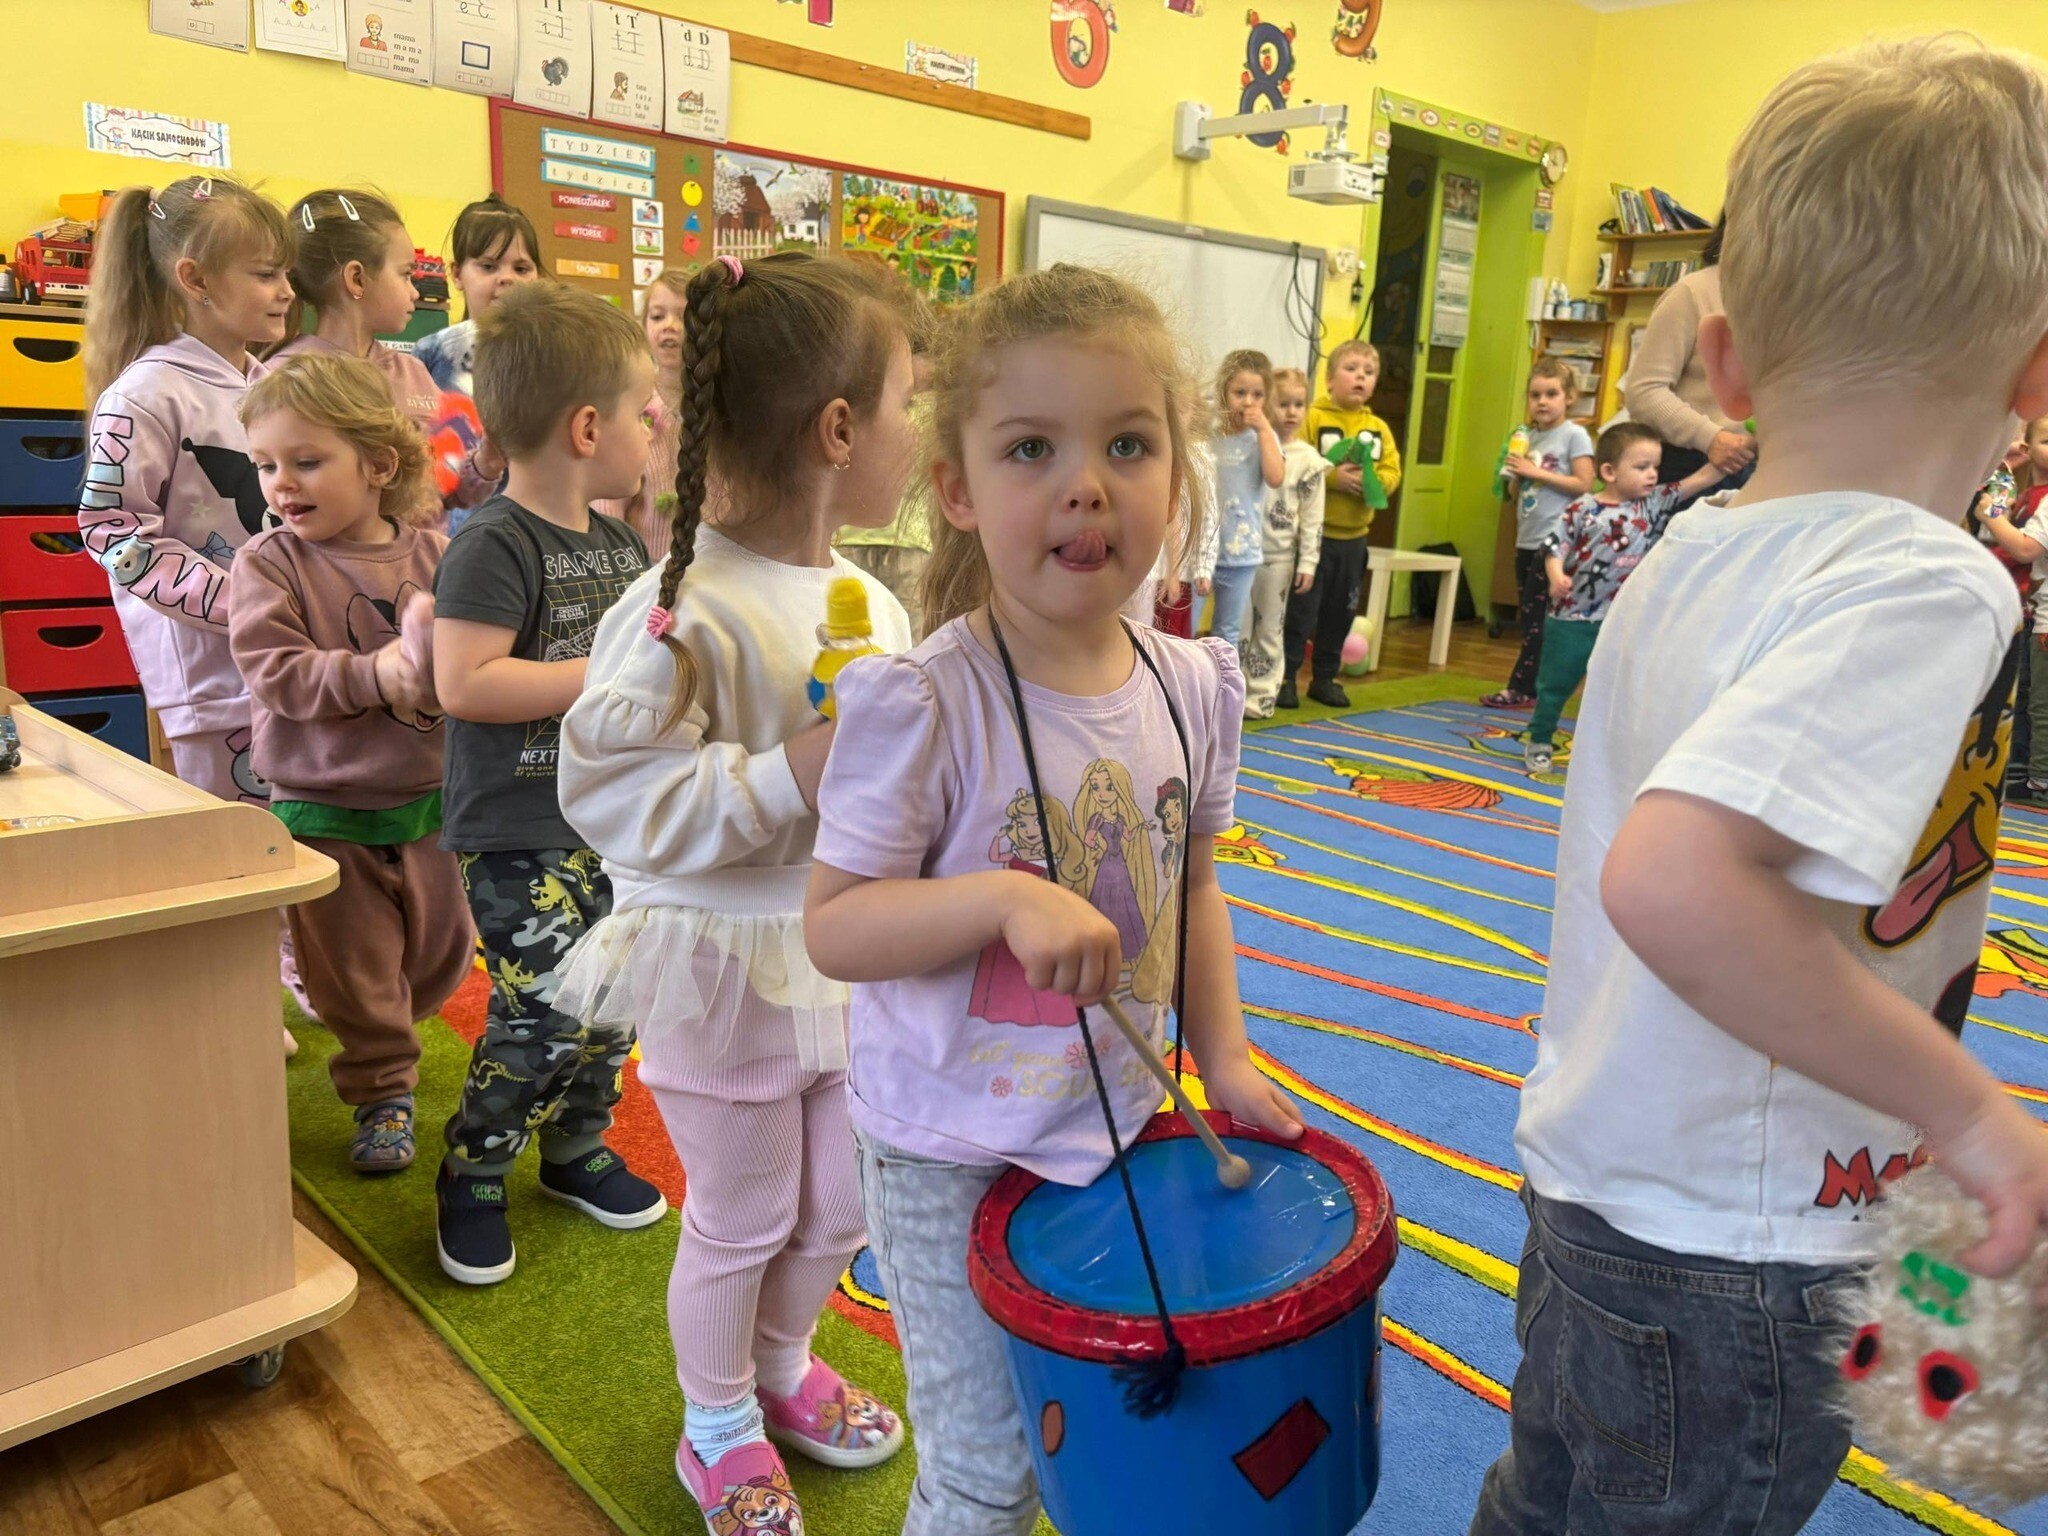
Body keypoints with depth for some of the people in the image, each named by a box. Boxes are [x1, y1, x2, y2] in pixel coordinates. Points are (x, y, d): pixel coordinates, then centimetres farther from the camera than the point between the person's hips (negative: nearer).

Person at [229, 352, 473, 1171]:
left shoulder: (434, 554, -5)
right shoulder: (268, 563, -8)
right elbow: (276, 673, -17)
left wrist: (432, 678, -28)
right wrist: (376, 676, -28)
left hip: (429, 802, 2)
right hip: (323, 814, -2)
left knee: (441, 952, 17)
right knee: (353, 966, 10)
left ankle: (377, 1034, 47)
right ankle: (382, 1090, 30)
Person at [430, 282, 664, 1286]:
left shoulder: (623, 543, 11)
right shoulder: (494, 545, -15)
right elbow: (463, 683, -25)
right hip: (519, 834, -8)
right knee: (549, 1012, -8)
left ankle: (576, 1149, 35)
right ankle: (471, 1180, 15)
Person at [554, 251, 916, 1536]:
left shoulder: (872, 601, 1)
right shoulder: (687, 610, -23)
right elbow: (610, 792, -25)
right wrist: (793, 776, -30)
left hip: (849, 963, 7)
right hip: (728, 973, -7)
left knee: (840, 1209, 22)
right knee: (739, 1224, 14)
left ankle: (781, 1367, 51)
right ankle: (719, 1428, 42)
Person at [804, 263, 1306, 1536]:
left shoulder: (1195, 688, -4)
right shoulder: (927, 702, -22)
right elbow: (833, 926, -19)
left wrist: (1225, 1057, 5)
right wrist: (1007, 899, -33)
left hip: (1118, 1128, 5)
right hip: (952, 1155, -5)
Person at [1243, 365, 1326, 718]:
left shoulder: (1309, 460, -2)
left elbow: (1312, 518, -2)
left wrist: (1307, 563, -6)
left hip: (1278, 556, -2)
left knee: (1269, 629, 6)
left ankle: (1260, 695, 15)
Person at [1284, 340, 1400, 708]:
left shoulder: (1379, 429, 8)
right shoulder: (1313, 418, -9)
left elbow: (1392, 472, 2)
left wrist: (1373, 480, -18)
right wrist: (1333, 477, -24)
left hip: (1353, 536, 6)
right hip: (1313, 532, -5)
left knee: (1341, 611, 13)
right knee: (1301, 609, -1)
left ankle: (1324, 678, 25)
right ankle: (1285, 676, 9)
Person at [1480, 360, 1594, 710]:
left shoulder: (1574, 435, -5)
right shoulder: (1530, 436, 14)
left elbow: (1584, 484, -14)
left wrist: (1536, 472, -16)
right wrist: (1514, 473, -3)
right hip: (1526, 539, 7)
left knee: (1536, 618, -5)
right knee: (1527, 617, 10)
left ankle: (1521, 688, 0)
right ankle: (1530, 687, 17)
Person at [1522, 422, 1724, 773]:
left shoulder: (1655, 505, 2)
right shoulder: (1583, 509, -9)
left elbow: (1702, 479, -2)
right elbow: (1555, 544, -8)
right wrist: (1556, 576, -25)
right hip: (1572, 618, -3)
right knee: (1555, 685, 9)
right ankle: (1538, 742, 26)